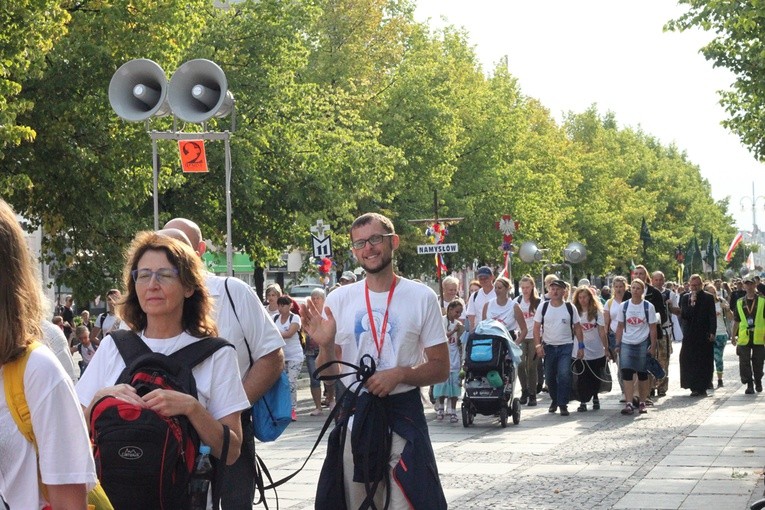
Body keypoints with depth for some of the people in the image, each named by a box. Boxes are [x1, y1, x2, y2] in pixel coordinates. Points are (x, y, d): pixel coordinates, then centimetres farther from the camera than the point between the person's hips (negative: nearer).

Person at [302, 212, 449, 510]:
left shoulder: (422, 298, -1)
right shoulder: (339, 300, 4)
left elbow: (441, 368, 0)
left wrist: (400, 374, -17)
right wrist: (325, 345, -13)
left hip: (404, 414, -2)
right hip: (354, 415, 2)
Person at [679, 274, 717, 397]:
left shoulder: (708, 298, 3)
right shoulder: (685, 298, 8)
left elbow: (712, 316, 1)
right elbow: (683, 315, -1)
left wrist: (712, 332, -8)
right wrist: (691, 303, -12)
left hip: (705, 335, -1)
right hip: (689, 335, 1)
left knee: (704, 362, -1)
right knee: (690, 362, -3)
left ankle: (702, 388, 5)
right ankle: (694, 387, 3)